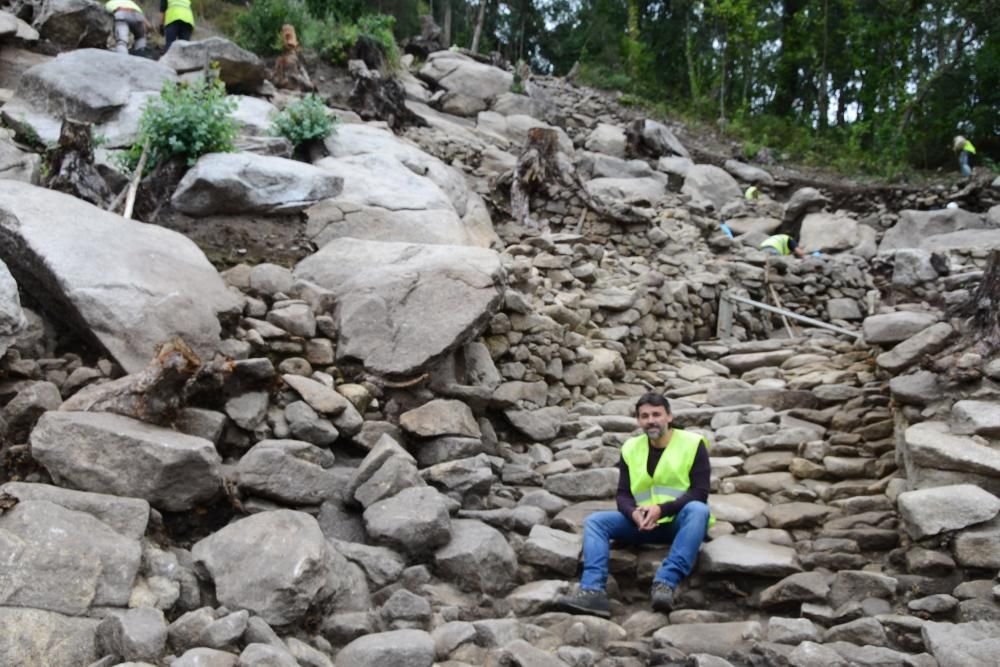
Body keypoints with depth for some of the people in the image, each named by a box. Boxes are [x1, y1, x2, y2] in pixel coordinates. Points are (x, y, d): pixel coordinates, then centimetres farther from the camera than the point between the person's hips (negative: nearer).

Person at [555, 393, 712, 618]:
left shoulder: (692, 444, -4)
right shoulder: (630, 448, 8)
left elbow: (700, 493, -11)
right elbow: (623, 494, 5)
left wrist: (661, 509, -24)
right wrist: (634, 513, -19)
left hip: (680, 522, -4)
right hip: (644, 524, 4)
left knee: (698, 510, -37)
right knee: (594, 521, -15)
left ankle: (666, 582, -46)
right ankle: (593, 591, -35)